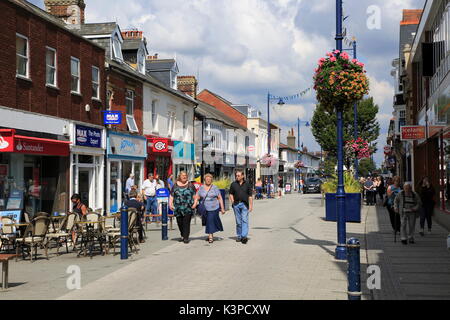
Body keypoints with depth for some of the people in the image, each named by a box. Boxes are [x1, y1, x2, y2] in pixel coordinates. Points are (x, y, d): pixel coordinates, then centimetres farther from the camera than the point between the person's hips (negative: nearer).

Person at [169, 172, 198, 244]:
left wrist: (195, 203, -8)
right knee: (179, 223, 7)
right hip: (178, 208, 2)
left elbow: (195, 196, 6)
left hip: (188, 208, -2)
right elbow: (171, 196, 9)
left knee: (186, 223, -8)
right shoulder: (175, 186, 11)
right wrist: (170, 204, -4)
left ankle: (186, 238, -4)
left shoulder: (190, 185, 8)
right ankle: (183, 236, 27)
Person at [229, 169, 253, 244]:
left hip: (244, 204, -2)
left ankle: (244, 236, -17)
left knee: (244, 220, -10)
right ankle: (239, 236, 16)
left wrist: (251, 206, -1)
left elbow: (250, 196, 5)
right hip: (236, 204, 2)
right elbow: (231, 194, 14)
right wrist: (232, 202, -2)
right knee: (238, 221, 7)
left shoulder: (247, 184, 5)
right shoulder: (233, 184, 8)